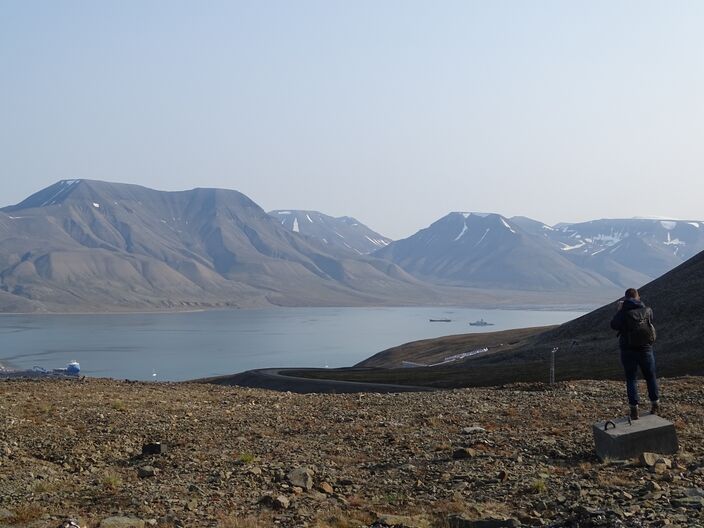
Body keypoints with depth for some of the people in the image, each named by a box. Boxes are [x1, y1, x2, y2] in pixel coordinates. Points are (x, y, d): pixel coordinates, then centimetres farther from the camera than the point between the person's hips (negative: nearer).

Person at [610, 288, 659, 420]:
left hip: (628, 350, -2)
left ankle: (634, 410, 2)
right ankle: (655, 405, 25)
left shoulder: (623, 312, -12)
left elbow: (614, 325, -1)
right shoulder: (647, 310, -3)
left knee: (631, 379, 5)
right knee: (650, 377, 17)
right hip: (645, 349, 2)